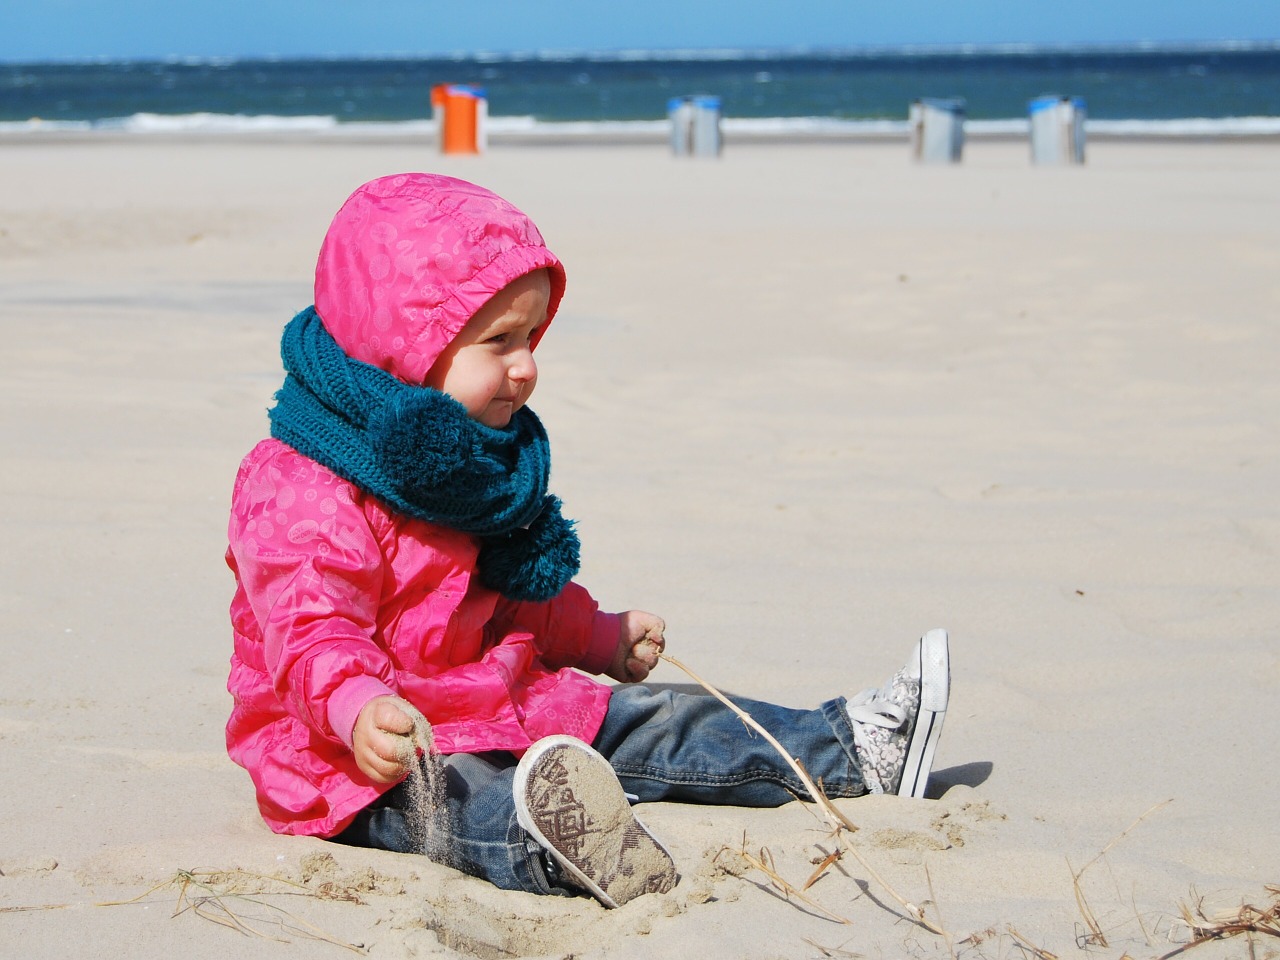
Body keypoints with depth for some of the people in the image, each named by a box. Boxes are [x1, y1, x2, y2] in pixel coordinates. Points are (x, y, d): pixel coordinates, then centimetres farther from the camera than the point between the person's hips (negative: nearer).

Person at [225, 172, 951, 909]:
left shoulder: (480, 456, 14)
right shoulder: (297, 496, -19)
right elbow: (311, 637, -30)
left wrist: (599, 638, 39)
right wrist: (360, 712, -50)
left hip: (493, 711, 10)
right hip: (356, 760, -10)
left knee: (647, 722, 7)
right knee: (458, 798, -40)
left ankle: (857, 748, 13)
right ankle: (556, 845, -73)